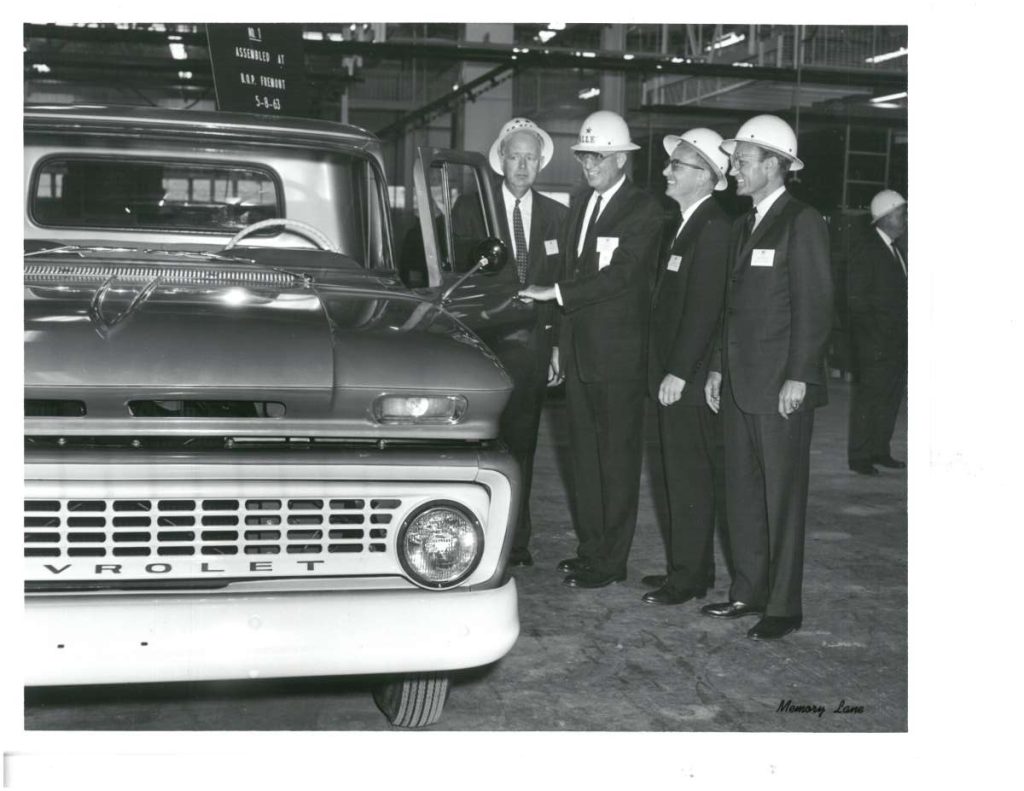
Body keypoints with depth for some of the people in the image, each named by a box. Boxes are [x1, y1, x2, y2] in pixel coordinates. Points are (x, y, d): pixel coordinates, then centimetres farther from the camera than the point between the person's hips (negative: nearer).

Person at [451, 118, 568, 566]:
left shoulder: (555, 216, 11)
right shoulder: (470, 209, 3)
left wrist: (557, 343, 2)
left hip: (533, 344, 3)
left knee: (522, 445, 8)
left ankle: (517, 541, 16)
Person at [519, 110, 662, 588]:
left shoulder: (643, 210, -9)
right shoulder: (579, 203, 14)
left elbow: (620, 275, -20)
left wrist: (556, 294, -22)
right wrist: (561, 341, 16)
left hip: (620, 353, -7)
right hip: (578, 350, 7)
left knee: (617, 456, 1)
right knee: (583, 452, 12)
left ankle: (611, 560, 8)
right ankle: (589, 547, 23)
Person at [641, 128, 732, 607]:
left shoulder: (713, 227, -15)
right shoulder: (685, 224, 15)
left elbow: (703, 308, -20)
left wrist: (678, 372, -20)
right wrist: (666, 369, 14)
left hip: (690, 380, -9)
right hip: (674, 375, 9)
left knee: (690, 478, -1)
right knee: (684, 475, 15)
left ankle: (687, 579, 8)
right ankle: (692, 568, 25)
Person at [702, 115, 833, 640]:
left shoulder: (802, 222, -8)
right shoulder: (744, 225, 16)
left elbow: (815, 306, -13)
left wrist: (798, 378, -16)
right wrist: (719, 366, 14)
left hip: (782, 386, -8)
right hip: (740, 384, 8)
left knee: (782, 495, 0)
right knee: (742, 491, 12)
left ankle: (784, 606, 9)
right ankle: (748, 591, 24)